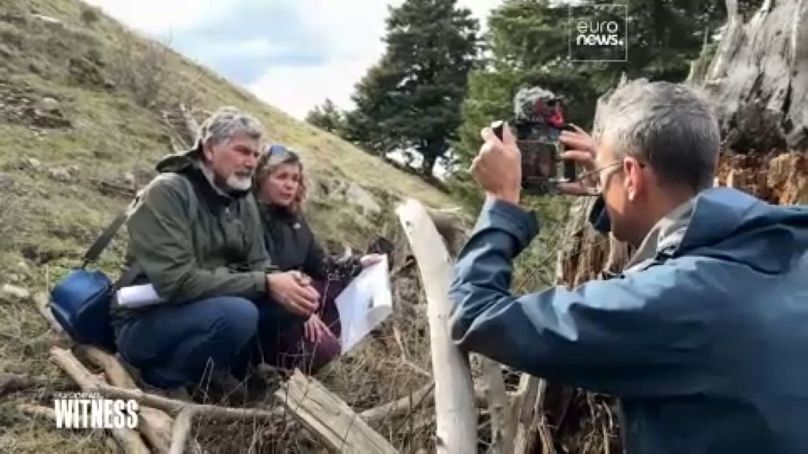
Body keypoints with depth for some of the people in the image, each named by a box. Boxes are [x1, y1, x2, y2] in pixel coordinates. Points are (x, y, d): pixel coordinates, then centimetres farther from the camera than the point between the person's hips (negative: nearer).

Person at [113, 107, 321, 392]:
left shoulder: (243, 200, 5)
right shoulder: (169, 192, -19)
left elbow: (258, 265, 4)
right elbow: (177, 282, -29)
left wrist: (281, 283, -20)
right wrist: (265, 285, -29)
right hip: (147, 322, -7)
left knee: (290, 300, -11)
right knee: (237, 314, -34)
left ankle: (219, 371, 2)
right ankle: (164, 379, -9)